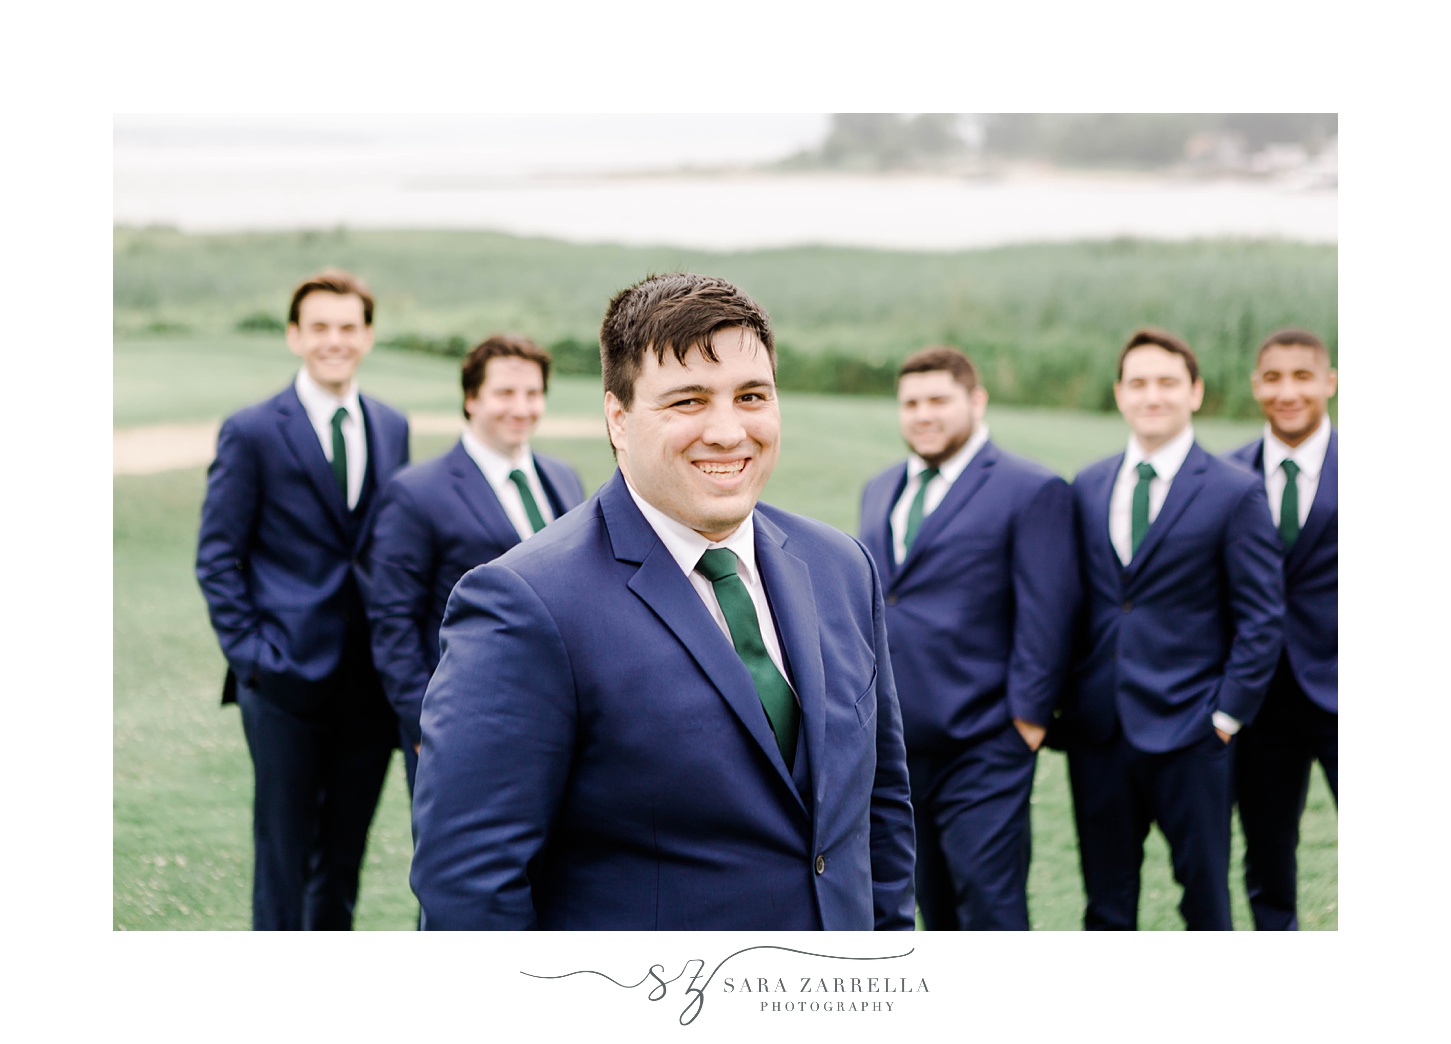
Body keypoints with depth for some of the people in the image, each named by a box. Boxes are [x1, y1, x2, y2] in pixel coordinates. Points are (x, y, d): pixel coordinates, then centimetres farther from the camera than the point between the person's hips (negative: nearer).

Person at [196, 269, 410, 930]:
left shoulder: (391, 428, 10)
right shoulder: (251, 433, -5)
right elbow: (217, 557, -3)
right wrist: (250, 654, -10)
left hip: (369, 678, 4)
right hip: (287, 678, -4)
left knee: (345, 855, 14)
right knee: (284, 853, 3)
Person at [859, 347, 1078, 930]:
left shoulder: (1031, 492, -6)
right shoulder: (880, 492, 16)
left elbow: (1046, 615, -9)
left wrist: (1026, 719, -13)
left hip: (982, 750, -6)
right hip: (896, 747, 7)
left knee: (992, 914, -7)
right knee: (937, 912, 15)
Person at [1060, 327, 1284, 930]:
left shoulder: (1236, 494, -4)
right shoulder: (1086, 490, 10)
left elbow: (1262, 619, -4)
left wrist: (1227, 714, -9)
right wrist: (1062, 701, 6)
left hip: (1188, 730, -4)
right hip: (1098, 733, 4)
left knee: (1204, 892, 4)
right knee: (1106, 902, 10)